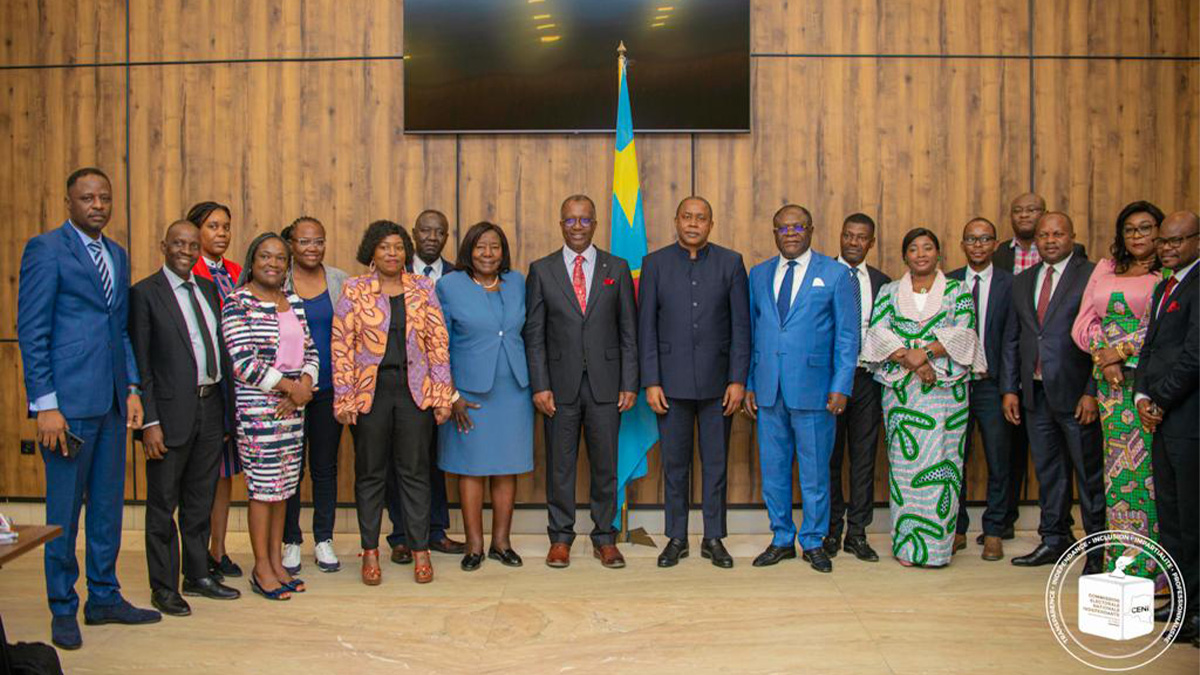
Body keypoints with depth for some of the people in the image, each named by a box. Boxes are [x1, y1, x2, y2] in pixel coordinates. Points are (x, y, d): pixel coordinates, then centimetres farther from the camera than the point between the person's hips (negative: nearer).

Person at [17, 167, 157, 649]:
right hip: (68, 400, -7)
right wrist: (45, 405, -14)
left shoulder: (118, 255, 16)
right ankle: (63, 611, 16)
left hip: (112, 402, 7)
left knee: (108, 505, 13)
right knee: (64, 510, 3)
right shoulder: (45, 249, -5)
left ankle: (104, 598, 25)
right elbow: (31, 332, -9)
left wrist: (132, 388, 10)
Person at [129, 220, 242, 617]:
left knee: (201, 500, 16)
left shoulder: (208, 289, 12)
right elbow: (140, 363, -9)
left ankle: (198, 576, 29)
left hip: (211, 409, 6)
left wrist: (226, 407, 10)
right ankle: (163, 587, 18)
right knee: (163, 504, 6)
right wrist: (149, 422, -14)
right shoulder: (144, 293, -6)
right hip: (171, 412, -6)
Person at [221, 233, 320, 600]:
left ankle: (277, 561, 22)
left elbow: (310, 352, 14)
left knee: (283, 486, 11)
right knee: (263, 487, -1)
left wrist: (305, 385, -5)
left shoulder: (294, 302, 14)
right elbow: (243, 362, -15)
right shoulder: (238, 303, -7)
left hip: (293, 407, 6)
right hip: (256, 408, -6)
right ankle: (262, 568, 12)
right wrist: (290, 387, -12)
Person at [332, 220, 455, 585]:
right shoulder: (354, 290, 1)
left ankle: (420, 549, 16)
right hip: (370, 391, -1)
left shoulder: (423, 288, 5)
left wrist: (442, 395, 0)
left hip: (415, 390, 1)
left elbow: (438, 343, 4)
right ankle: (370, 550, 21)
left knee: (415, 471, 5)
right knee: (370, 472, 8)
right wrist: (343, 398, -6)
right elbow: (341, 346, -1)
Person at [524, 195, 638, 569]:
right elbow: (533, 334, 2)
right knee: (560, 464, 7)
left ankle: (604, 538, 20)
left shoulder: (617, 268, 6)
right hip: (560, 384, 0)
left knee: (605, 464, 7)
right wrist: (539, 385, -6)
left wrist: (630, 384, -2)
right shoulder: (541, 270, 4)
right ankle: (560, 538, 21)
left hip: (605, 383, 1)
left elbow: (629, 331, 4)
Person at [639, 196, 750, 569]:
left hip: (717, 380, 0)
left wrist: (738, 380, -5)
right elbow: (646, 326, 1)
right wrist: (650, 381, -5)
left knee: (715, 464, 7)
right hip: (672, 382, 0)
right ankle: (676, 539, 19)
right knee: (674, 464, 7)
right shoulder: (655, 263, 3)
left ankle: (713, 539, 20)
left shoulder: (730, 262, 3)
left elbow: (741, 325, 1)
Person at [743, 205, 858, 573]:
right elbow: (751, 332, 13)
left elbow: (847, 336, 0)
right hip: (768, 390, 3)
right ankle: (782, 539, 24)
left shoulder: (835, 274, 1)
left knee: (815, 470, 5)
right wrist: (748, 384, 6)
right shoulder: (758, 274, 11)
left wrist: (841, 387, -8)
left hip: (812, 389, -3)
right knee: (773, 468, 10)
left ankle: (813, 541, 21)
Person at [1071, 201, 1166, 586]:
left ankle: (1154, 569, 2)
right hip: (1111, 383, 4)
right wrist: (1103, 355, -3)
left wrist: (1122, 350, -13)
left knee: (1151, 468, -6)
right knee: (1118, 469, 4)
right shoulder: (1104, 269, 18)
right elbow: (1084, 324, 13)